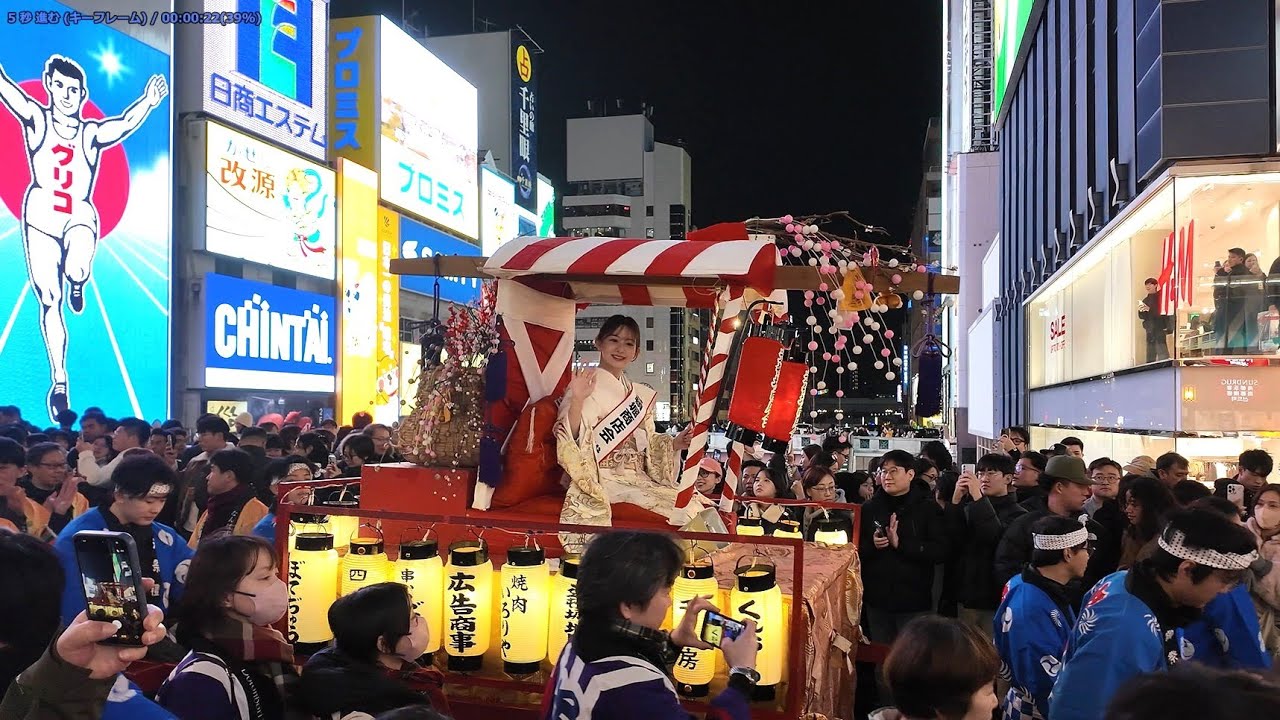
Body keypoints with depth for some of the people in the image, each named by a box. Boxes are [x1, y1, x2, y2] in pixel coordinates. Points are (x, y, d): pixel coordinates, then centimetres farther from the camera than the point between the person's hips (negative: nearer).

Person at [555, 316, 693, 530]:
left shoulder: (640, 394, 19)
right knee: (590, 517, -38)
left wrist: (674, 444, 4)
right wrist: (577, 400, -27)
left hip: (637, 480, 6)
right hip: (598, 480, -6)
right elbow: (570, 439, -12)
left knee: (687, 508, -11)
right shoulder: (583, 385, -1)